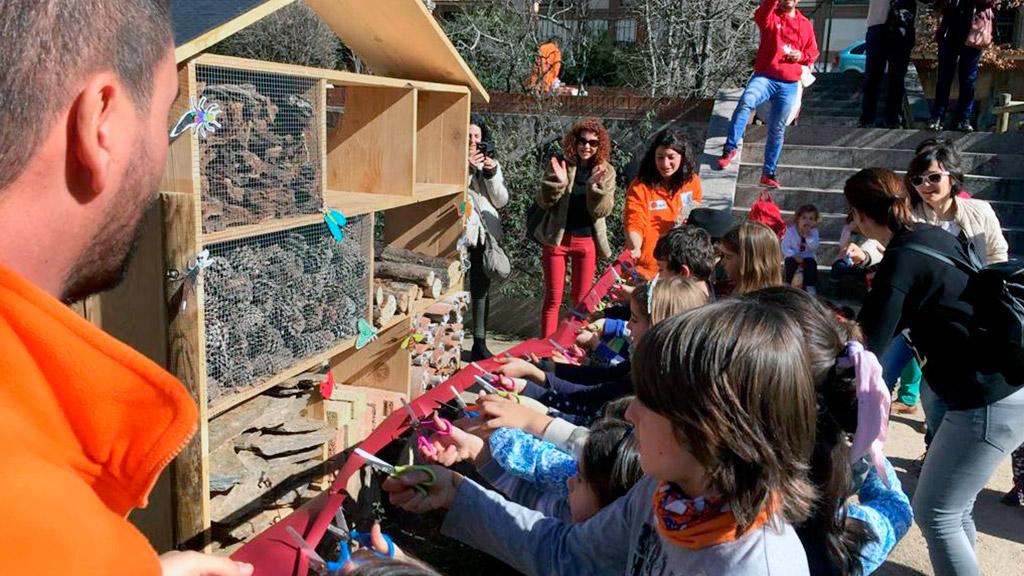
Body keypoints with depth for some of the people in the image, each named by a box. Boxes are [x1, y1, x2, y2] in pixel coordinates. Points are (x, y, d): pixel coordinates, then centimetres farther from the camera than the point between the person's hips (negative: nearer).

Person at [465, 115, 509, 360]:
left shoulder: (491, 163, 12)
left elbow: (501, 201, 6)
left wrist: (492, 174, -8)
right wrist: (467, 168, -20)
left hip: (485, 232, 4)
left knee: (482, 290, 8)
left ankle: (480, 344, 17)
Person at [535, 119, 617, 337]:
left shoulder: (606, 172, 3)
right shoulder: (561, 165, 1)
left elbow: (602, 210, -6)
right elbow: (544, 201, -3)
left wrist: (595, 185, -22)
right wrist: (557, 181, -20)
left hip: (587, 241, 1)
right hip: (557, 238, -1)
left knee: (581, 301, 8)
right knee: (553, 298, 2)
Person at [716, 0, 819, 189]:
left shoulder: (805, 24, 14)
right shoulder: (771, 18, 4)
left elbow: (813, 52, 22)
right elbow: (760, 15, -21)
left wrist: (802, 56, 1)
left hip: (789, 85, 3)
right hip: (765, 77, -3)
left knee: (777, 130, 8)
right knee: (746, 102, -34)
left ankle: (768, 173, 18)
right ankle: (730, 149, -28)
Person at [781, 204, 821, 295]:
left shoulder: (814, 232, -2)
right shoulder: (790, 231, -7)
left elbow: (814, 247, -15)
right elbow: (784, 247, -11)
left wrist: (809, 235, -26)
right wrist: (794, 255, -23)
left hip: (808, 257, 1)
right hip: (794, 257, -1)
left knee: (811, 263, -30)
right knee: (791, 261, -32)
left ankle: (810, 286, -21)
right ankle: (787, 283, -19)